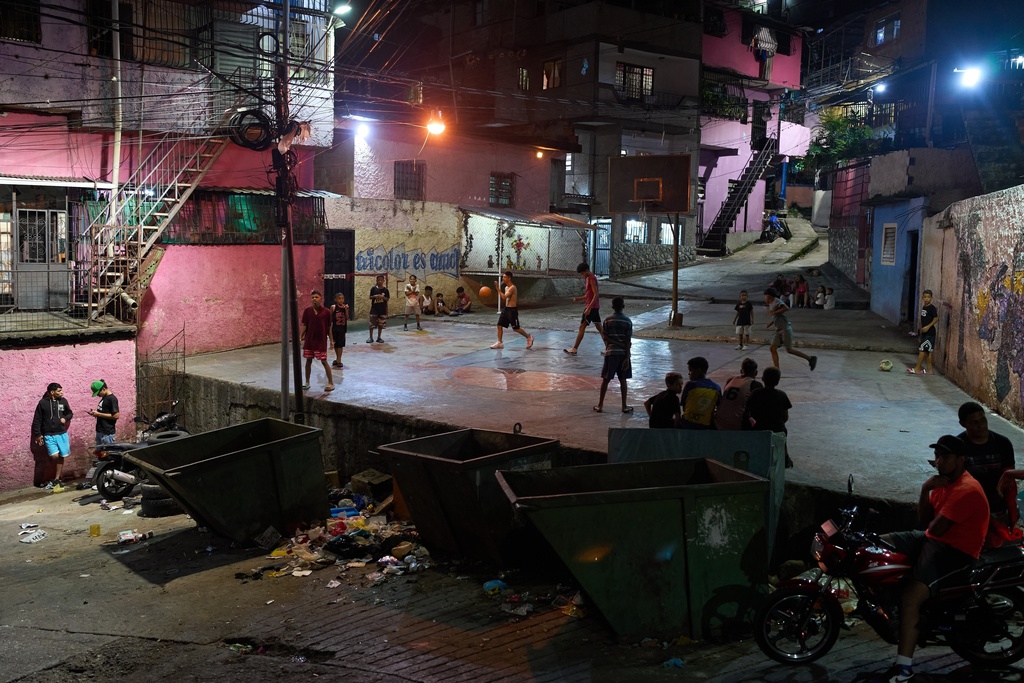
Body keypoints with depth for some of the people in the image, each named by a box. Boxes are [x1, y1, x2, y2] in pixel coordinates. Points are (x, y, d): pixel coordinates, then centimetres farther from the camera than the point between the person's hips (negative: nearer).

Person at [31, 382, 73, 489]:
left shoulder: (63, 401, 2)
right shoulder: (43, 403, -6)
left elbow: (70, 413, 17)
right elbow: (37, 420, 0)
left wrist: (65, 418, -5)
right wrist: (38, 435, -3)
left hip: (62, 433, 3)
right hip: (49, 435, -3)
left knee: (61, 457, 5)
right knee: (54, 456, -14)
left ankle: (56, 479, 17)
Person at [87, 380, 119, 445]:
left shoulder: (112, 399, -15)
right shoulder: (104, 398, 13)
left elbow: (116, 415, -21)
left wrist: (99, 414, -17)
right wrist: (95, 413, 4)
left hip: (107, 433, -10)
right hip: (100, 431, 10)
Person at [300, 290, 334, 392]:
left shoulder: (326, 312, -6)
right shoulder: (307, 310, -2)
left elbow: (329, 328, 1)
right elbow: (304, 325, 1)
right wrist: (300, 337, -8)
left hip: (321, 341, -3)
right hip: (309, 340, 3)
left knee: (324, 361, -1)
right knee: (308, 361, 11)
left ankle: (331, 383, 8)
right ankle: (307, 382, 23)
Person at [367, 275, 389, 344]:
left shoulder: (385, 290, 2)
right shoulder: (373, 288, 0)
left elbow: (387, 299, 3)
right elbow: (370, 297, 2)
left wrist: (383, 297, -16)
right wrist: (375, 296, -17)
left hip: (382, 309, 1)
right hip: (374, 309, -1)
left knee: (381, 324, 5)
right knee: (372, 324, -2)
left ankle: (379, 337, 15)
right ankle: (370, 337, 7)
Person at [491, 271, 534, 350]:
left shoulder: (512, 287, -19)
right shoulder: (506, 287, 11)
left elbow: (504, 297, -29)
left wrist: (498, 289, -27)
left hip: (512, 310, -9)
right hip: (506, 308, 9)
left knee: (516, 328, 1)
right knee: (499, 325, 2)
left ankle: (529, 337, 21)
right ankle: (499, 343, 8)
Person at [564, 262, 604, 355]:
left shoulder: (591, 279, -15)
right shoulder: (587, 278, 16)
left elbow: (596, 295, -21)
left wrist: (589, 308, -26)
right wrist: (578, 298, 7)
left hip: (591, 307, -10)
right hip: (595, 307, 10)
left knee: (582, 327, -6)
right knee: (599, 327, 10)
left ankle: (574, 349, -3)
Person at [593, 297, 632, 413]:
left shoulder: (607, 320, -3)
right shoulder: (627, 321, -3)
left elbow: (606, 338, -7)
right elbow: (628, 341, -7)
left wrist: (616, 343, -4)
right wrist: (627, 358, -7)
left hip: (611, 352, 0)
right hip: (623, 353, 0)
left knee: (606, 379, 5)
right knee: (622, 380, 8)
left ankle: (600, 405, 8)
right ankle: (624, 406, 11)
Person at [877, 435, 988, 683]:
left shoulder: (966, 490, -21)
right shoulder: (944, 481, 11)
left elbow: (936, 528, -24)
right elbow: (924, 521, 8)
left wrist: (932, 521, 0)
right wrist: (925, 489, -7)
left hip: (955, 551, -10)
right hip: (933, 540, 10)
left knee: (910, 598, -26)